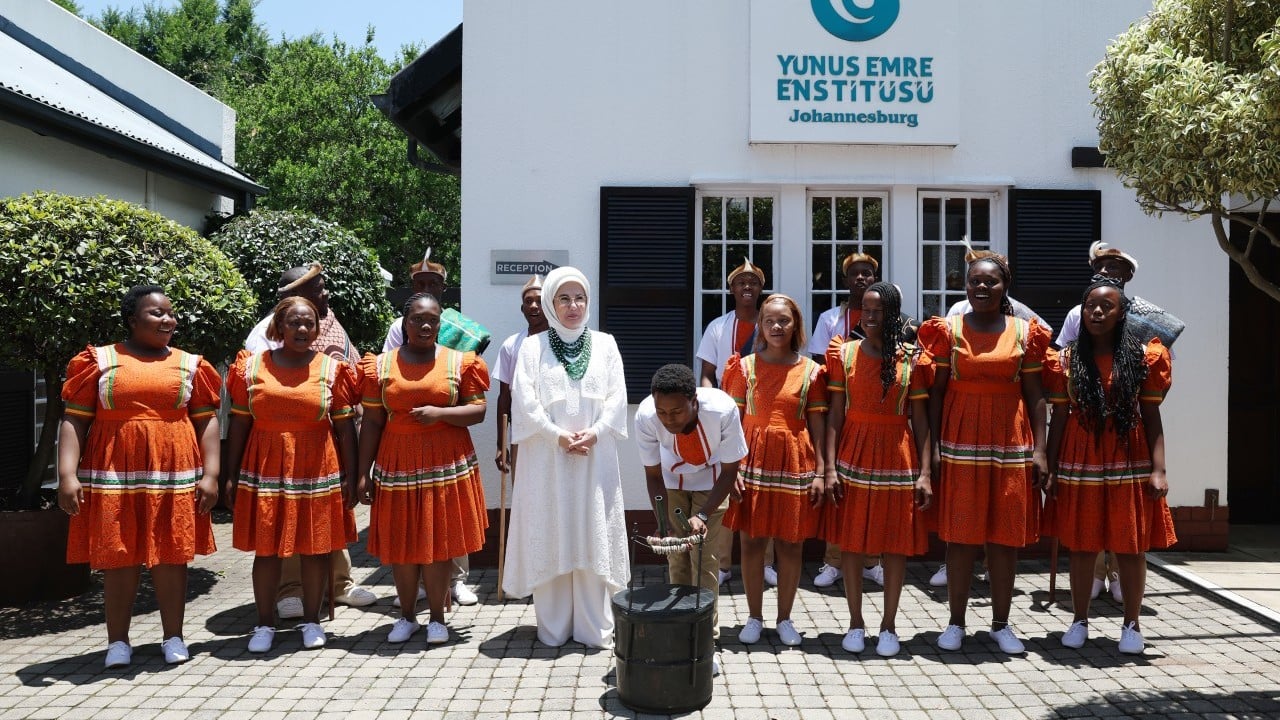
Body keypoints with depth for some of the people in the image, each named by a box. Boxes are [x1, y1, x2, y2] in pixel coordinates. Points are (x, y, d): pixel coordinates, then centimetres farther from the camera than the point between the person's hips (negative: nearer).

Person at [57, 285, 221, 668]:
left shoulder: (190, 364, 8)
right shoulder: (99, 360, 3)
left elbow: (207, 421, 7)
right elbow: (74, 420, 0)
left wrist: (210, 475, -2)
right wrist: (67, 475, -9)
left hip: (174, 475, 1)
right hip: (115, 475, -1)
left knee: (171, 555, 6)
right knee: (118, 558, 5)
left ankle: (173, 636, 17)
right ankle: (118, 640, 18)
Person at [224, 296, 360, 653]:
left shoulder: (331, 369, 2)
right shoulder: (252, 366, 4)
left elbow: (345, 427, 2)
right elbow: (239, 424, 6)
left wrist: (350, 477, -2)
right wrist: (231, 476, 4)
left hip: (317, 470, 0)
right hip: (265, 469, 0)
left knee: (316, 547, 6)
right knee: (266, 548, 6)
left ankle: (311, 621, 21)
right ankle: (264, 623, 19)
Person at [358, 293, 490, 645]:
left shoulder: (460, 362, 2)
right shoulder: (380, 366, 5)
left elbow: (478, 412, -1)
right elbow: (372, 423, 4)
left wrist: (440, 413, -17)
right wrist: (364, 473, 1)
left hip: (446, 465, -1)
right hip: (397, 466, 1)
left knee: (439, 541, 2)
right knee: (401, 543, 7)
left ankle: (437, 617, 16)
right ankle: (407, 615, 23)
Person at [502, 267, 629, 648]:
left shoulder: (605, 344, 9)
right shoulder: (532, 346, 4)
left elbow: (617, 398, 3)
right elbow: (524, 401, -5)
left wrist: (594, 433, -11)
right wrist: (558, 435, -14)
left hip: (595, 458, 1)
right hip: (547, 458, -1)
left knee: (593, 537, 2)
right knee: (550, 538, 2)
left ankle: (595, 627, 11)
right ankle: (553, 627, 12)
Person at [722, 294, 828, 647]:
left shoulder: (811, 371, 2)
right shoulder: (745, 367, 3)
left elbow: (817, 425, 2)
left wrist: (820, 472, -4)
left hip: (795, 462, 0)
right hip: (753, 459, 0)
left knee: (790, 544, 5)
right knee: (751, 540, 4)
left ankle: (784, 618, 20)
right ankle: (754, 617, 18)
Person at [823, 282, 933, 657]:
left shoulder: (912, 359, 0)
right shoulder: (844, 354, 2)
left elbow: (920, 420, 1)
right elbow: (835, 414, 1)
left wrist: (925, 473, -5)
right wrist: (830, 467, -6)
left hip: (898, 457, 0)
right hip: (854, 454, 1)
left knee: (896, 544, 6)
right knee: (852, 542, 6)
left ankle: (889, 625, 20)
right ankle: (855, 622, 21)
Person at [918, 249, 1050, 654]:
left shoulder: (1025, 332, 6)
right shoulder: (948, 330, 3)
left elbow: (1034, 395, 6)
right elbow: (936, 392, 1)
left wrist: (1039, 450, -1)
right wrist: (932, 446, -5)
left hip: (1011, 445, 1)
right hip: (960, 443, -1)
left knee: (1006, 536, 6)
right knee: (960, 534, 2)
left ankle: (1001, 624, 20)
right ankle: (956, 622, 15)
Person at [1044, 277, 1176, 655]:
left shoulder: (1143, 356, 1)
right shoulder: (1067, 359, 4)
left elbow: (1152, 417, 0)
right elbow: (1059, 418, 4)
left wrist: (1158, 470, -8)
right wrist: (1050, 469, 0)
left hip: (1129, 463, -1)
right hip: (1080, 463, 1)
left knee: (1131, 545, 5)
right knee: (1081, 544, 7)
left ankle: (1131, 624, 20)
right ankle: (1079, 620, 21)